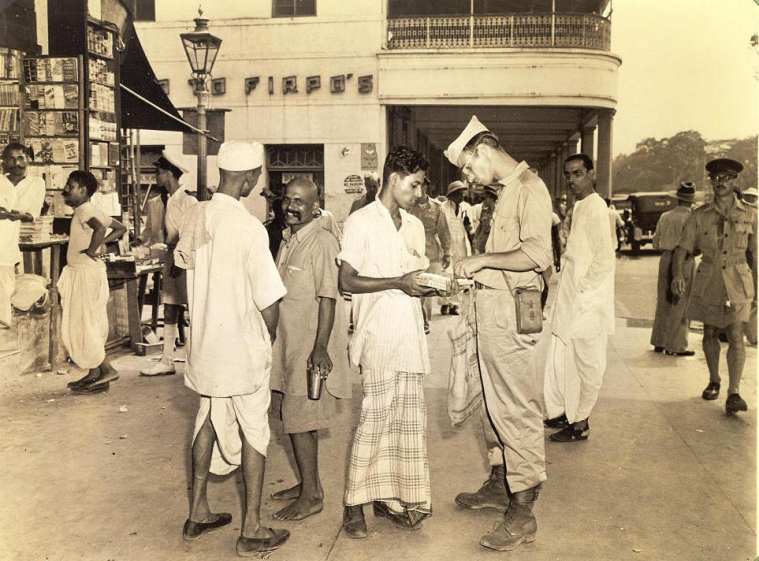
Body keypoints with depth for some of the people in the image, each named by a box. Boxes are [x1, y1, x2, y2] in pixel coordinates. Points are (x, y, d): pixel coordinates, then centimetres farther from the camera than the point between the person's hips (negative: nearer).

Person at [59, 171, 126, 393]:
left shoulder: (84, 210, -15)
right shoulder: (90, 211, 14)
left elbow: (100, 228, -35)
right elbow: (120, 228, 18)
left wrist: (91, 250, -23)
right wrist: (101, 243, 10)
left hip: (86, 274, -10)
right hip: (81, 273, 10)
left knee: (83, 326, -5)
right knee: (88, 326, 12)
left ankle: (107, 370, -2)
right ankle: (94, 374, 18)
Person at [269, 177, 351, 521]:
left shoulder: (322, 243, -15)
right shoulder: (286, 241, 12)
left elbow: (328, 298, -19)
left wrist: (320, 348, -23)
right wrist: (272, 339, 21)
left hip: (311, 348, -9)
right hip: (290, 344, 9)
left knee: (299, 420, -3)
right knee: (301, 420, 16)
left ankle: (312, 495, 10)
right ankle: (308, 483, 30)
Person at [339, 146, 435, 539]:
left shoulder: (415, 226, 16)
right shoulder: (361, 222, -4)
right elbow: (347, 281, -9)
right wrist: (399, 282, -17)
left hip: (411, 336, 7)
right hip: (378, 336, -7)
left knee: (408, 420, 7)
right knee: (375, 417, -4)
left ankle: (389, 497, 19)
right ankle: (355, 504, 9)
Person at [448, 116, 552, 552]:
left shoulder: (529, 188, -11)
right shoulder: (506, 191, 17)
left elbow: (537, 254, -22)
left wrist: (482, 259, -15)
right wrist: (474, 269, 5)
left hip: (510, 311, -9)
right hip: (492, 306, 9)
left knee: (518, 408, -4)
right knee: (499, 403, 17)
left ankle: (523, 512, 4)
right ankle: (502, 483, 31)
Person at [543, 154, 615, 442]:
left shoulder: (596, 209, -14)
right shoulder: (578, 208, 13)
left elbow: (604, 260, -18)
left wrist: (582, 292, -15)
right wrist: (569, 293, 14)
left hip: (587, 304, -9)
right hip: (570, 302, 9)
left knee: (587, 366, 3)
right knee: (560, 361, 13)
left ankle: (580, 424, 14)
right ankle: (564, 413, 25)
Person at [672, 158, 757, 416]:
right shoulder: (699, 216, 0)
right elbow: (682, 248, -5)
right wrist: (677, 274, -23)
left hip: (737, 282, -1)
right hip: (708, 282, 2)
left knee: (736, 336, -10)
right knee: (710, 333, 12)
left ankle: (734, 393, -10)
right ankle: (713, 381, 31)